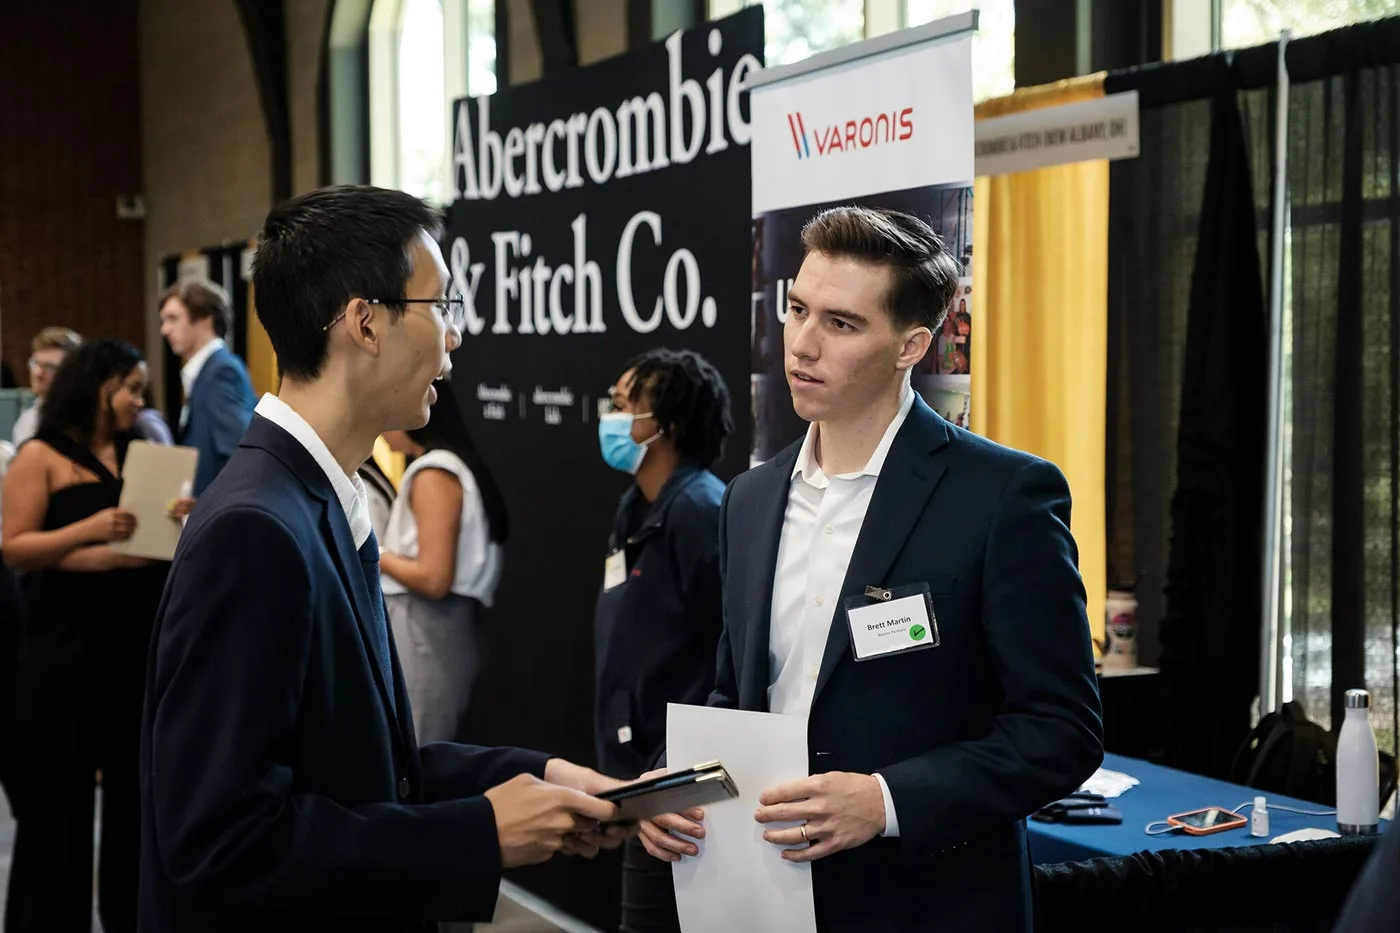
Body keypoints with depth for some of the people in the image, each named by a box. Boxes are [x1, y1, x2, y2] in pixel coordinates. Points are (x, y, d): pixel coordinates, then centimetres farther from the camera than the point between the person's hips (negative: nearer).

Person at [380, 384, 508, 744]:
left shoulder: (433, 475, -15)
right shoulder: (452, 465, 13)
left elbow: (434, 578, -20)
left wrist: (378, 557, -7)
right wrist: (388, 555, 8)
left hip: (427, 632, -9)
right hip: (428, 627, 9)